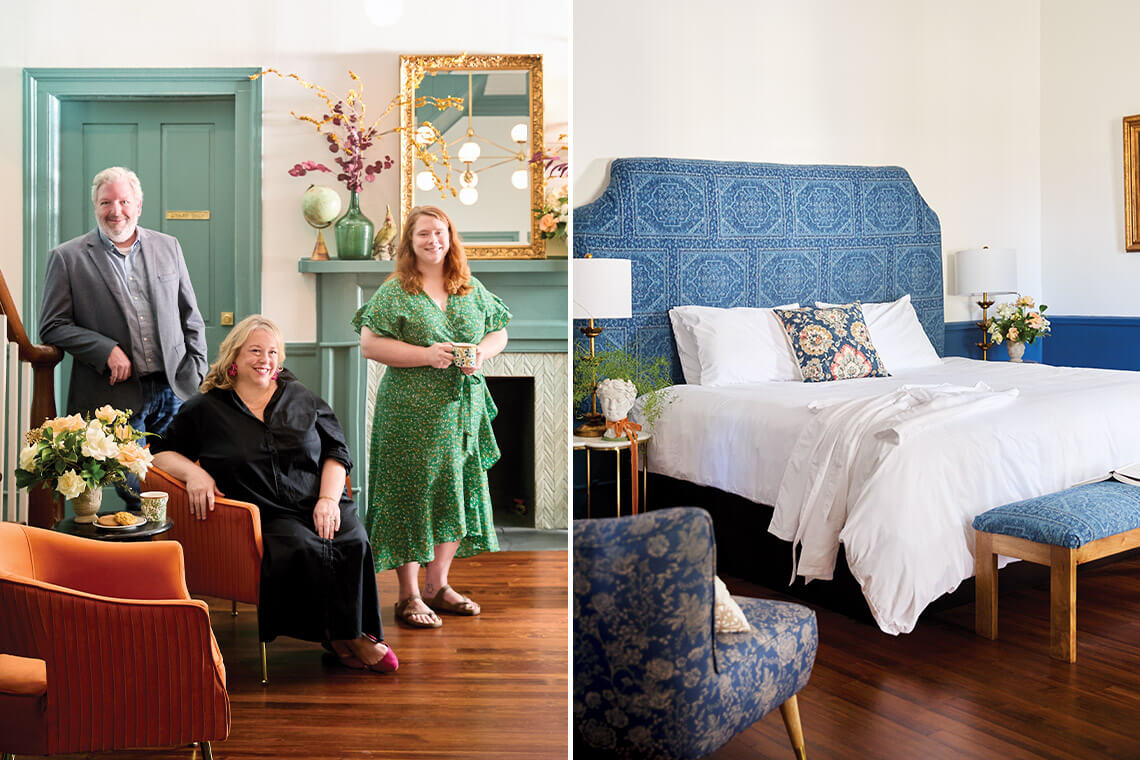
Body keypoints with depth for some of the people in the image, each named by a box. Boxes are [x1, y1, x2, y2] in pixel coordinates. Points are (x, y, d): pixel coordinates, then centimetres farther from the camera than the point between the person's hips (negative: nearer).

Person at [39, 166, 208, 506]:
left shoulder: (168, 247, 11)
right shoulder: (68, 258, 1)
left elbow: (191, 319, 14)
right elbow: (52, 327, 0)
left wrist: (198, 377, 5)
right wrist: (107, 350, -14)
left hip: (174, 391, 3)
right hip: (116, 398, -3)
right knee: (136, 495, 0)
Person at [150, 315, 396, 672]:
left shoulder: (302, 398, 16)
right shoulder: (205, 409, 11)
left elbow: (336, 451, 13)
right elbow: (160, 452, 14)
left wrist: (329, 499, -4)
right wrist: (193, 471, -8)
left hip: (318, 505, 2)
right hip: (266, 516, -2)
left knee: (353, 542, -30)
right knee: (303, 548, -35)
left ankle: (356, 632, -8)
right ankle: (340, 635, -13)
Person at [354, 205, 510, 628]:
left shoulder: (473, 290, 11)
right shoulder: (394, 293, -2)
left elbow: (499, 333, 17)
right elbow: (369, 344, -9)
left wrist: (481, 352, -6)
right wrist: (427, 355, -18)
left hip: (463, 410, 5)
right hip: (411, 413, -5)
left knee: (457, 495, 9)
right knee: (412, 496, -2)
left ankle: (437, 586, 25)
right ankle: (408, 597, 9)